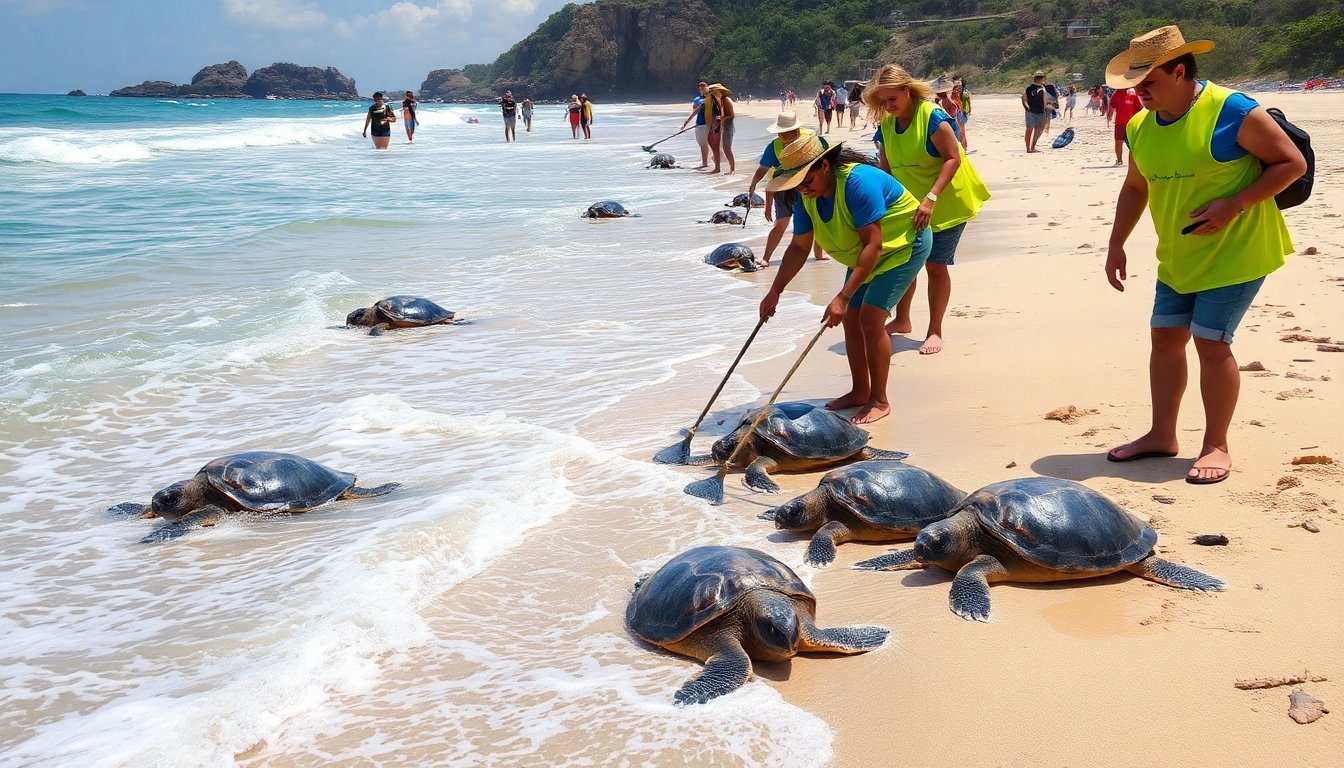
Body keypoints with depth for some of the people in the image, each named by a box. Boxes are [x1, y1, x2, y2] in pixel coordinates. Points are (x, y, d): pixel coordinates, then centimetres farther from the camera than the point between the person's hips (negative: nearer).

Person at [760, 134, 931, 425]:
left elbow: (873, 244, -37)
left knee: (870, 318, -17)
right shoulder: (806, 196, -10)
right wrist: (774, 292, -9)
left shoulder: (858, 181, -36)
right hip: (863, 254, 8)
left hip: (904, 245, -8)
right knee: (851, 319, 5)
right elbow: (799, 247, -2)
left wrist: (843, 297, -41)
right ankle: (860, 392, 20)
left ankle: (879, 401, -6)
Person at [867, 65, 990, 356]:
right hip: (909, 205, 7)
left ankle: (935, 332, 5)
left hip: (945, 204, -6)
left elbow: (953, 158, -24)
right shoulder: (886, 125, -1)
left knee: (935, 264, -4)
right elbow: (885, 169, 5)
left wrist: (931, 198, -32)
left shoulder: (932, 117, -21)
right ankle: (902, 320, 30)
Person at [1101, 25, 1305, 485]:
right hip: (1177, 257, 7)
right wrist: (1116, 245, 10)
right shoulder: (1141, 127, 2)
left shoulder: (1232, 112, -18)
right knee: (1165, 337, 8)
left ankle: (1216, 446, 5)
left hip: (1235, 252, -7)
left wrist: (1234, 205, -24)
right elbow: (1135, 188, 17)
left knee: (1210, 342, -9)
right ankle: (1161, 434, 21)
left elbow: (1293, 163, -14)